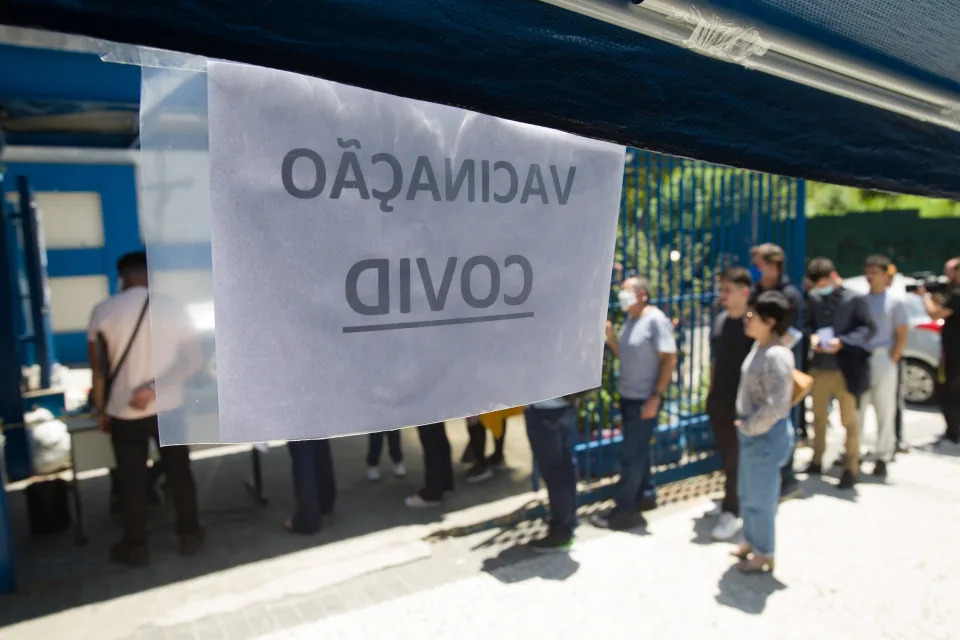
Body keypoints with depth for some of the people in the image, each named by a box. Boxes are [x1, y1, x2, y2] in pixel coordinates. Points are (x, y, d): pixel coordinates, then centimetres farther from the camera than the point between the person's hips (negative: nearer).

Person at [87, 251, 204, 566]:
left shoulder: (103, 311, -4)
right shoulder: (172, 308, -3)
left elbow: (99, 368, -1)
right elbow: (194, 360, -10)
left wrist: (101, 410, 9)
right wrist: (155, 387, -12)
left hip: (123, 412, 0)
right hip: (168, 409, 1)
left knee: (131, 480, 11)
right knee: (179, 473, 14)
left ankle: (136, 547, 23)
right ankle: (189, 535, 25)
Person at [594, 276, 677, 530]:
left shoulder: (656, 320, -16)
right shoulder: (630, 319, 9)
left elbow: (670, 359, -19)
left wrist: (656, 397, -22)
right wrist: (609, 333, -5)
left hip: (645, 399, -8)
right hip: (627, 396, 8)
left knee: (631, 454, -3)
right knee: (637, 450, 20)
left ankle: (624, 511, 6)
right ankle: (645, 491, 37)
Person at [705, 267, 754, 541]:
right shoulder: (720, 319, 6)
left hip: (741, 403, -6)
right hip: (718, 400, 6)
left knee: (735, 459, 4)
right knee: (725, 456, 18)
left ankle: (731, 512, 15)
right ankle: (730, 500, 34)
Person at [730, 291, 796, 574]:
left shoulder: (776, 356, -24)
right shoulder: (758, 346, 4)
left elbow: (775, 405, -28)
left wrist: (749, 427, -15)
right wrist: (745, 425, 11)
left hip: (767, 435, -9)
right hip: (751, 432, 9)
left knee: (761, 496, 7)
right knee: (747, 492, 23)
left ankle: (764, 554, 25)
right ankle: (750, 541, 41)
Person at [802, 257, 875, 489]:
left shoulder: (855, 299, -9)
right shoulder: (813, 297, 3)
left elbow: (868, 328, -7)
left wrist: (842, 341, -20)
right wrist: (813, 336, -10)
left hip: (845, 369, -4)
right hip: (820, 366, 5)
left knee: (849, 420, 6)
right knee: (818, 417, 16)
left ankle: (851, 468, 19)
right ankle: (817, 461, 31)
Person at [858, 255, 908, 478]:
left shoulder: (895, 301, 0)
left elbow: (901, 336, -1)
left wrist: (891, 361, -8)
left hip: (882, 359, -3)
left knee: (885, 411, 4)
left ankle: (882, 457, 13)